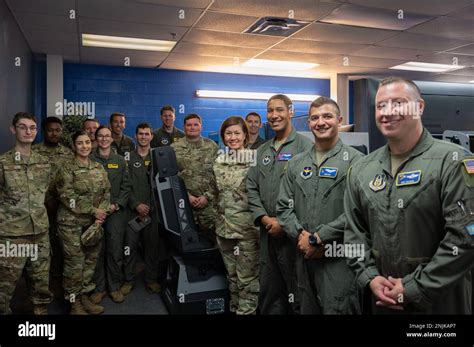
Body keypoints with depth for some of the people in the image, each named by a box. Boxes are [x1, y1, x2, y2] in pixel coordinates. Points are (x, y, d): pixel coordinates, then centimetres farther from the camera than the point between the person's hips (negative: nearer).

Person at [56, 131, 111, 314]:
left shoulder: (98, 167, 8)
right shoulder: (67, 168, -7)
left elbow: (106, 192, 5)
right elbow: (67, 196, -15)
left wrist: (101, 214, -10)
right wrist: (93, 211, -17)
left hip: (94, 222, 5)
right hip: (72, 222, -5)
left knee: (91, 260, 11)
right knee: (75, 263, 1)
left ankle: (84, 297, 27)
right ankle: (74, 303, 17)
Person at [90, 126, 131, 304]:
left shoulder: (120, 160, 10)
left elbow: (126, 186, 6)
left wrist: (116, 205, -7)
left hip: (116, 211, 1)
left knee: (115, 251, 2)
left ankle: (114, 287, 15)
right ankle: (99, 287, 16)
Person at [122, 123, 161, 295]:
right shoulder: (128, 158, 4)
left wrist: (150, 206, -4)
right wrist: (136, 205, -10)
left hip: (153, 209, 1)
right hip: (133, 209, -1)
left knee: (152, 244, 5)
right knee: (130, 245, 2)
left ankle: (151, 279, 18)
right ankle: (129, 280, 17)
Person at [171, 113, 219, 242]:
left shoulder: (212, 147, 4)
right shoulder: (174, 148, 4)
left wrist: (207, 196, -8)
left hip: (209, 203, 0)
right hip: (183, 203, 0)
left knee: (211, 239, 4)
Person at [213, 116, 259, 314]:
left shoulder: (255, 159, -8)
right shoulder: (218, 161, 8)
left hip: (247, 227, -5)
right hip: (224, 226, 6)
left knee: (247, 276, 3)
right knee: (232, 275, 18)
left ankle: (247, 311, 18)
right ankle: (235, 309, 34)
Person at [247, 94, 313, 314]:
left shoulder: (305, 146, -6)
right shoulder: (262, 151, 14)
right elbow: (252, 187, 10)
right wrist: (264, 218, -4)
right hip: (267, 231, 6)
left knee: (297, 293, 7)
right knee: (268, 290, 18)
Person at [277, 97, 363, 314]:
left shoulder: (354, 161, -6)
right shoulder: (296, 163, 10)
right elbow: (284, 207, 8)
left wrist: (317, 238, -15)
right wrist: (301, 235, -9)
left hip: (339, 259, -5)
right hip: (304, 257, 5)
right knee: (307, 309, 19)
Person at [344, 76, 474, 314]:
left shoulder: (452, 161, -13)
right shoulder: (361, 170, 2)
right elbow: (354, 231, 7)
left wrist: (415, 288, -17)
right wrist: (369, 277, -5)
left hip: (440, 301, -4)